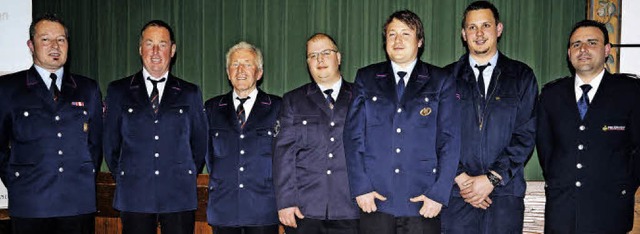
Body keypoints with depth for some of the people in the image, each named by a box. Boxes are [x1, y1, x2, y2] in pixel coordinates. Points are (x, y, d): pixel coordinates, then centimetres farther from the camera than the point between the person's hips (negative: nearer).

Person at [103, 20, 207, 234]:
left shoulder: (190, 93, 8)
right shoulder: (118, 91, 8)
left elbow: (200, 143, 13)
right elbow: (110, 143, 12)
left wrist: (185, 178, 10)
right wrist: (124, 179, 10)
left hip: (179, 195, 0)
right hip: (134, 196, 0)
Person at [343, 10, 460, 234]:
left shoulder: (441, 81, 7)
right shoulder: (366, 78, 10)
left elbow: (449, 141, 2)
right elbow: (353, 135, 5)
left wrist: (439, 193, -7)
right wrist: (360, 187, -4)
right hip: (374, 200, 1)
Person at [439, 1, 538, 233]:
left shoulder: (521, 76, 7)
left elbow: (526, 135, 0)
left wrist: (492, 178, -8)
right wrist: (460, 177, -9)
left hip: (505, 191, 0)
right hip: (457, 191, 0)